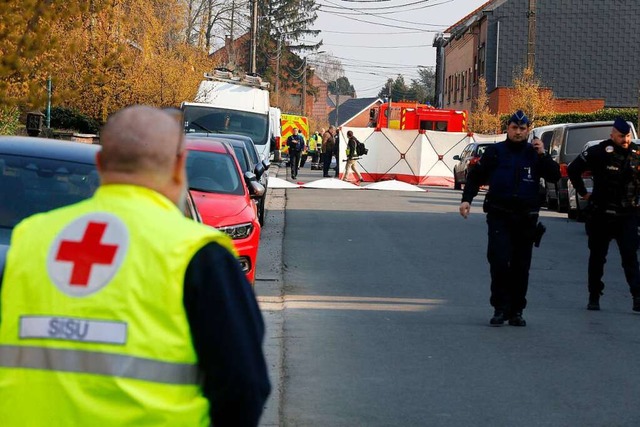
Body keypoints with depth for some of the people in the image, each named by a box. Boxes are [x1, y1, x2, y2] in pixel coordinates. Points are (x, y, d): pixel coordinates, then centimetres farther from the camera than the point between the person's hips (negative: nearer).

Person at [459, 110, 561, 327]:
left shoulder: (534, 153, 7)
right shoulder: (495, 152, 4)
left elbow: (555, 176, 0)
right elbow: (475, 176, 8)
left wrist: (543, 155, -12)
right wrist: (467, 199, -4)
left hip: (526, 219, 2)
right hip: (499, 217, -2)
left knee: (521, 267, 6)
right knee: (499, 262, -13)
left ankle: (516, 311, 14)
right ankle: (500, 308, -4)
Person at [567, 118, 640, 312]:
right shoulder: (599, 152, -8)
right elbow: (573, 169, -2)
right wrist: (584, 193, 0)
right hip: (601, 214, -1)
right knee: (597, 257, 9)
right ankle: (594, 297, 19)